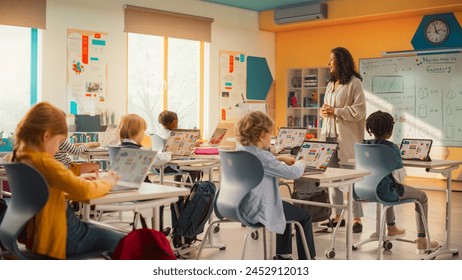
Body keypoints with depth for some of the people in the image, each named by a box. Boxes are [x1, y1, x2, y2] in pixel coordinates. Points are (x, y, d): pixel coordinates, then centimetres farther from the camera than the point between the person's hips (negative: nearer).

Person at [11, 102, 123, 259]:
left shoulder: (19, 159, 4)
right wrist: (107, 182, -4)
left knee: (105, 233, 24)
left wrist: (79, 181, 6)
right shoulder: (43, 161, -24)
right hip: (58, 236, -10)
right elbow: (83, 191, -24)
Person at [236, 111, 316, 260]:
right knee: (304, 216, 10)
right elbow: (293, 173, -22)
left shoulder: (242, 150, 1)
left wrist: (280, 159, 14)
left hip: (245, 207, 10)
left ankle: (282, 255, 40)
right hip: (259, 211, -10)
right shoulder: (261, 156, -26)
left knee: (286, 207, 34)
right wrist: (300, 164, 0)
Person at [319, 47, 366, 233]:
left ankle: (357, 219, 0)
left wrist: (335, 111, -14)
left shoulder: (354, 82, -5)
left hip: (346, 138, -8)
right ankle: (338, 216, 15)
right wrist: (323, 111, 5)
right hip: (329, 135, 8)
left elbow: (359, 111, -12)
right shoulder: (331, 84, 19)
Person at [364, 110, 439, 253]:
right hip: (385, 192, -6)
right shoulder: (391, 148, -19)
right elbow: (399, 177, -19)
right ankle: (421, 241, 19)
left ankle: (391, 229, 56)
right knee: (422, 196, 18)